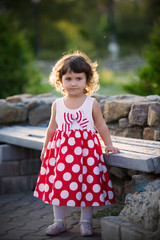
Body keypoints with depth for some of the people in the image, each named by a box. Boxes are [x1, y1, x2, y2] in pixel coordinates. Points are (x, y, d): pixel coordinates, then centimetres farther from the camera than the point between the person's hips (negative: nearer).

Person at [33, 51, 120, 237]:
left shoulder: (92, 103, -1)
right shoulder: (57, 105, 5)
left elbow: (101, 126, 7)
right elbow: (52, 128, 16)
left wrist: (109, 145, 4)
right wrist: (45, 148, 20)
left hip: (86, 148, -2)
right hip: (62, 148, 2)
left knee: (89, 185, -1)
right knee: (59, 184, 3)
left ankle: (86, 221, 14)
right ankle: (59, 221, 16)